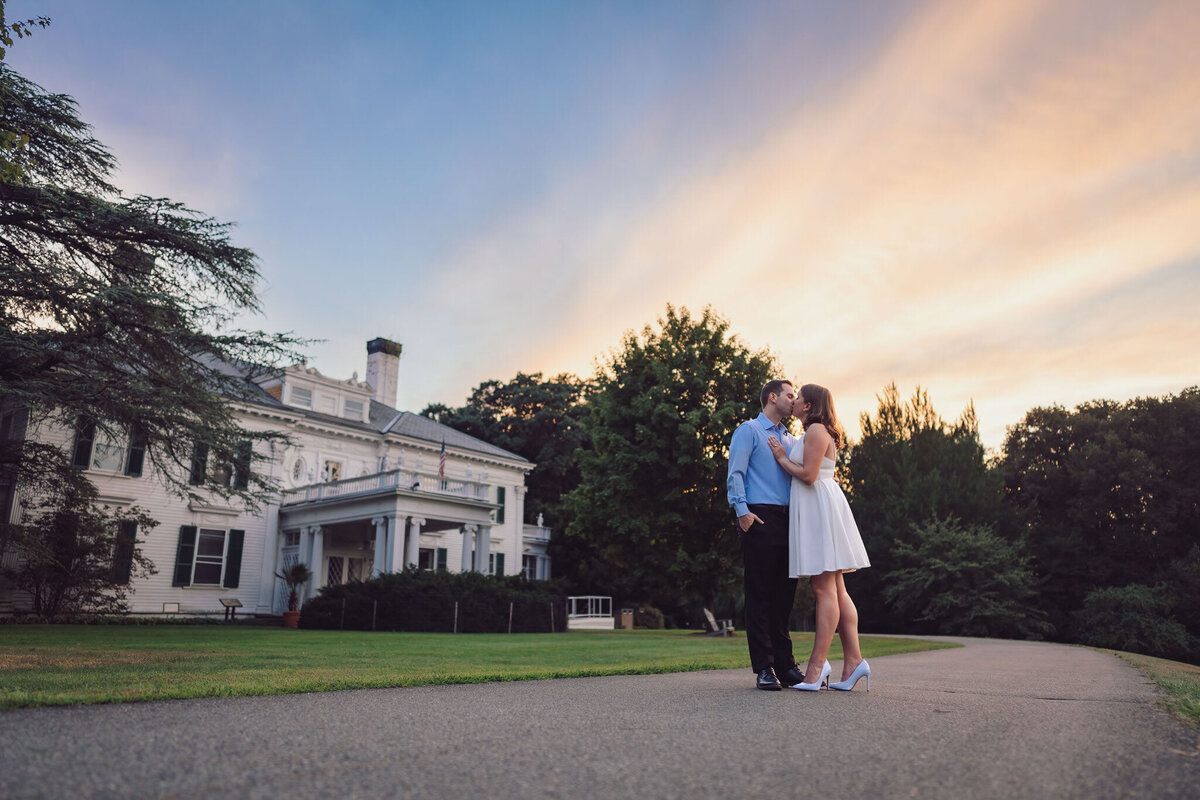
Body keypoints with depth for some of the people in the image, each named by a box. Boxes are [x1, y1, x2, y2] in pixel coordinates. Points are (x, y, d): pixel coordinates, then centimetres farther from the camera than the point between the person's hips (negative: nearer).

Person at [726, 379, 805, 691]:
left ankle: (785, 665, 16)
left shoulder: (790, 439, 25)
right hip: (759, 518, -7)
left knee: (785, 592, 8)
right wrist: (742, 510, -17)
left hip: (788, 519, 7)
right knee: (759, 593, -5)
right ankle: (763, 668, -1)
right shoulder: (749, 430, 4)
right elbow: (735, 474, -7)